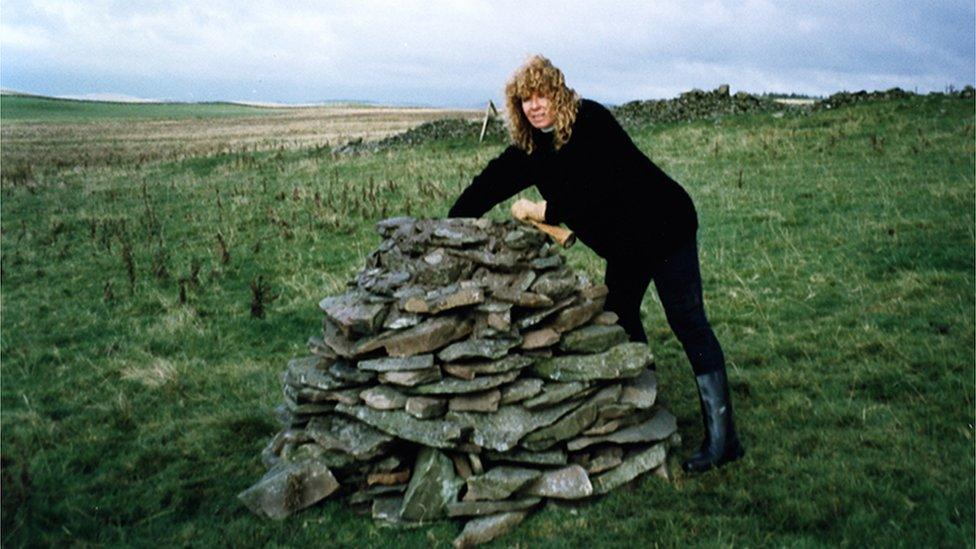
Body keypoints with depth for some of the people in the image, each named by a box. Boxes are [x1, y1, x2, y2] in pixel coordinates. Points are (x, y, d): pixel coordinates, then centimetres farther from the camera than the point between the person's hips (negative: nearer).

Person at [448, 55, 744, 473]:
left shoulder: (591, 122, -20)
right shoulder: (531, 147, 3)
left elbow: (597, 188, -27)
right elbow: (491, 182, 2)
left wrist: (545, 211, -20)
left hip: (664, 227, -9)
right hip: (623, 244, 9)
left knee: (687, 322, -11)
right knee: (619, 319, 11)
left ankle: (722, 437, -9)